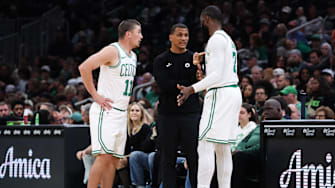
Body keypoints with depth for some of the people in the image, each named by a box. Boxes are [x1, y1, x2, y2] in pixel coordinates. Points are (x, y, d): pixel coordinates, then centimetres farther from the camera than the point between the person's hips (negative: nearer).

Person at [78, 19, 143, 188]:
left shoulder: (133, 56, 17)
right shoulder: (113, 51, -12)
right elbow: (84, 68, -19)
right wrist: (95, 96, -17)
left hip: (121, 113, 9)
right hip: (106, 111, -9)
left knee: (113, 160, 7)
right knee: (104, 156, -16)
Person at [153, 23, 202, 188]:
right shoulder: (161, 61, 7)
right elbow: (164, 85, -8)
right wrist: (187, 84, -9)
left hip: (191, 114, 0)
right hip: (167, 115, 0)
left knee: (195, 157, -3)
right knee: (168, 159, 4)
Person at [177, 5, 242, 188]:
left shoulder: (216, 39, -12)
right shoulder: (228, 39, 20)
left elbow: (218, 75, -19)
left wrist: (192, 89, -22)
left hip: (220, 94, -10)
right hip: (233, 92, 10)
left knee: (205, 147, -12)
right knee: (223, 148, 11)